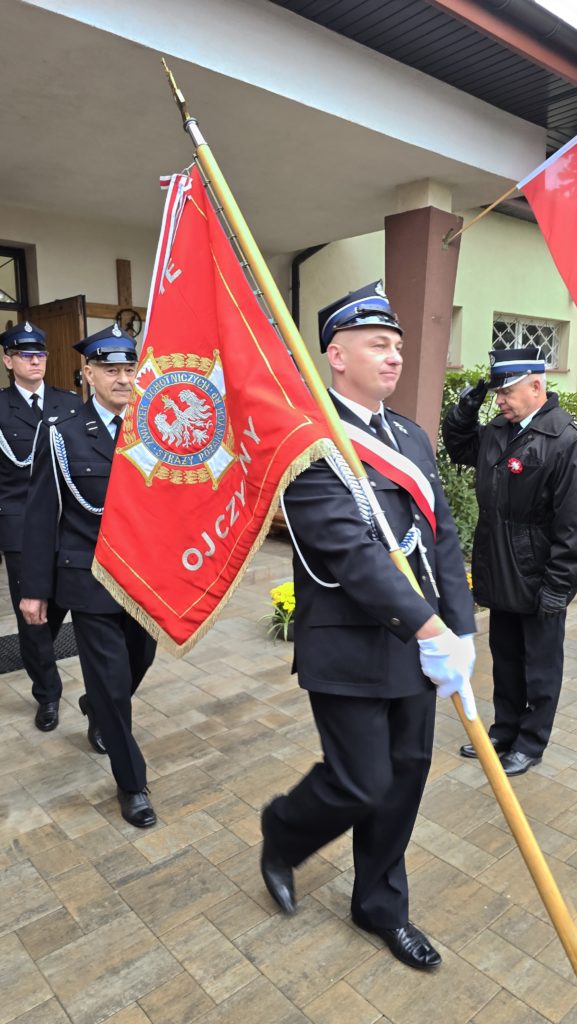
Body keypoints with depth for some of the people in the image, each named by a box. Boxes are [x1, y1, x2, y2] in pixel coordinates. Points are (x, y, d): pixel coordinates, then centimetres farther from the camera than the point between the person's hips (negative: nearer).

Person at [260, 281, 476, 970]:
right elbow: (348, 548, -24)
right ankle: (282, 832, 36)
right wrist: (428, 628, -24)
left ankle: (380, 905, 40)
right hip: (348, 650, -7)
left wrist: (460, 627, -1)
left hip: (416, 647, 7)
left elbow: (442, 538, 7)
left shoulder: (413, 438, 10)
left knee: (405, 774, 16)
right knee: (360, 785, 2)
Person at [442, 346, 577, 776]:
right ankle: (505, 731, 38)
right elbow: (459, 448, 22)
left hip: (538, 579, -7)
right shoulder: (497, 430, 3)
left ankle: (531, 744, 30)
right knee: (505, 658, 20)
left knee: (540, 665, 13)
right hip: (500, 575, 7)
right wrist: (465, 409, 3)